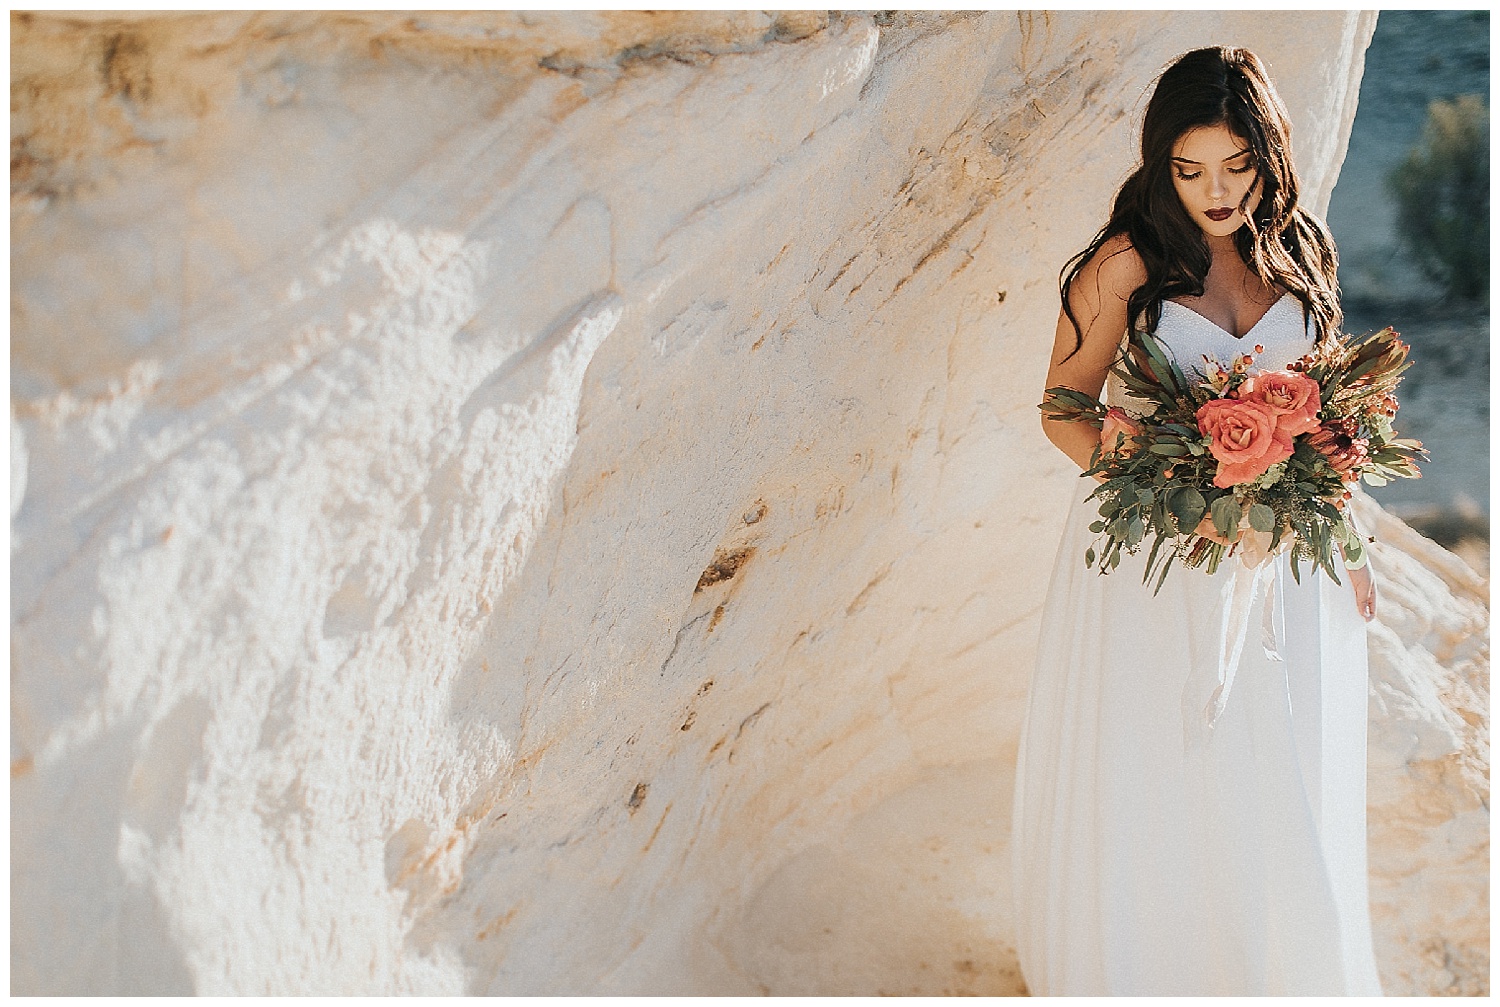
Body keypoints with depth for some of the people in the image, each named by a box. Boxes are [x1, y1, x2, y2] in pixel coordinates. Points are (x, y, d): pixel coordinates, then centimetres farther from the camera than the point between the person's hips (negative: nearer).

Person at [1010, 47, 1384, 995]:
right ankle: (1134, 958, 31)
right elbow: (1065, 410, -8)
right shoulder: (1124, 266, -12)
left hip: (1280, 554, 4)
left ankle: (1272, 959, 38)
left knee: (1276, 769, 15)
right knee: (1149, 769, 8)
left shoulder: (1299, 252, 2)